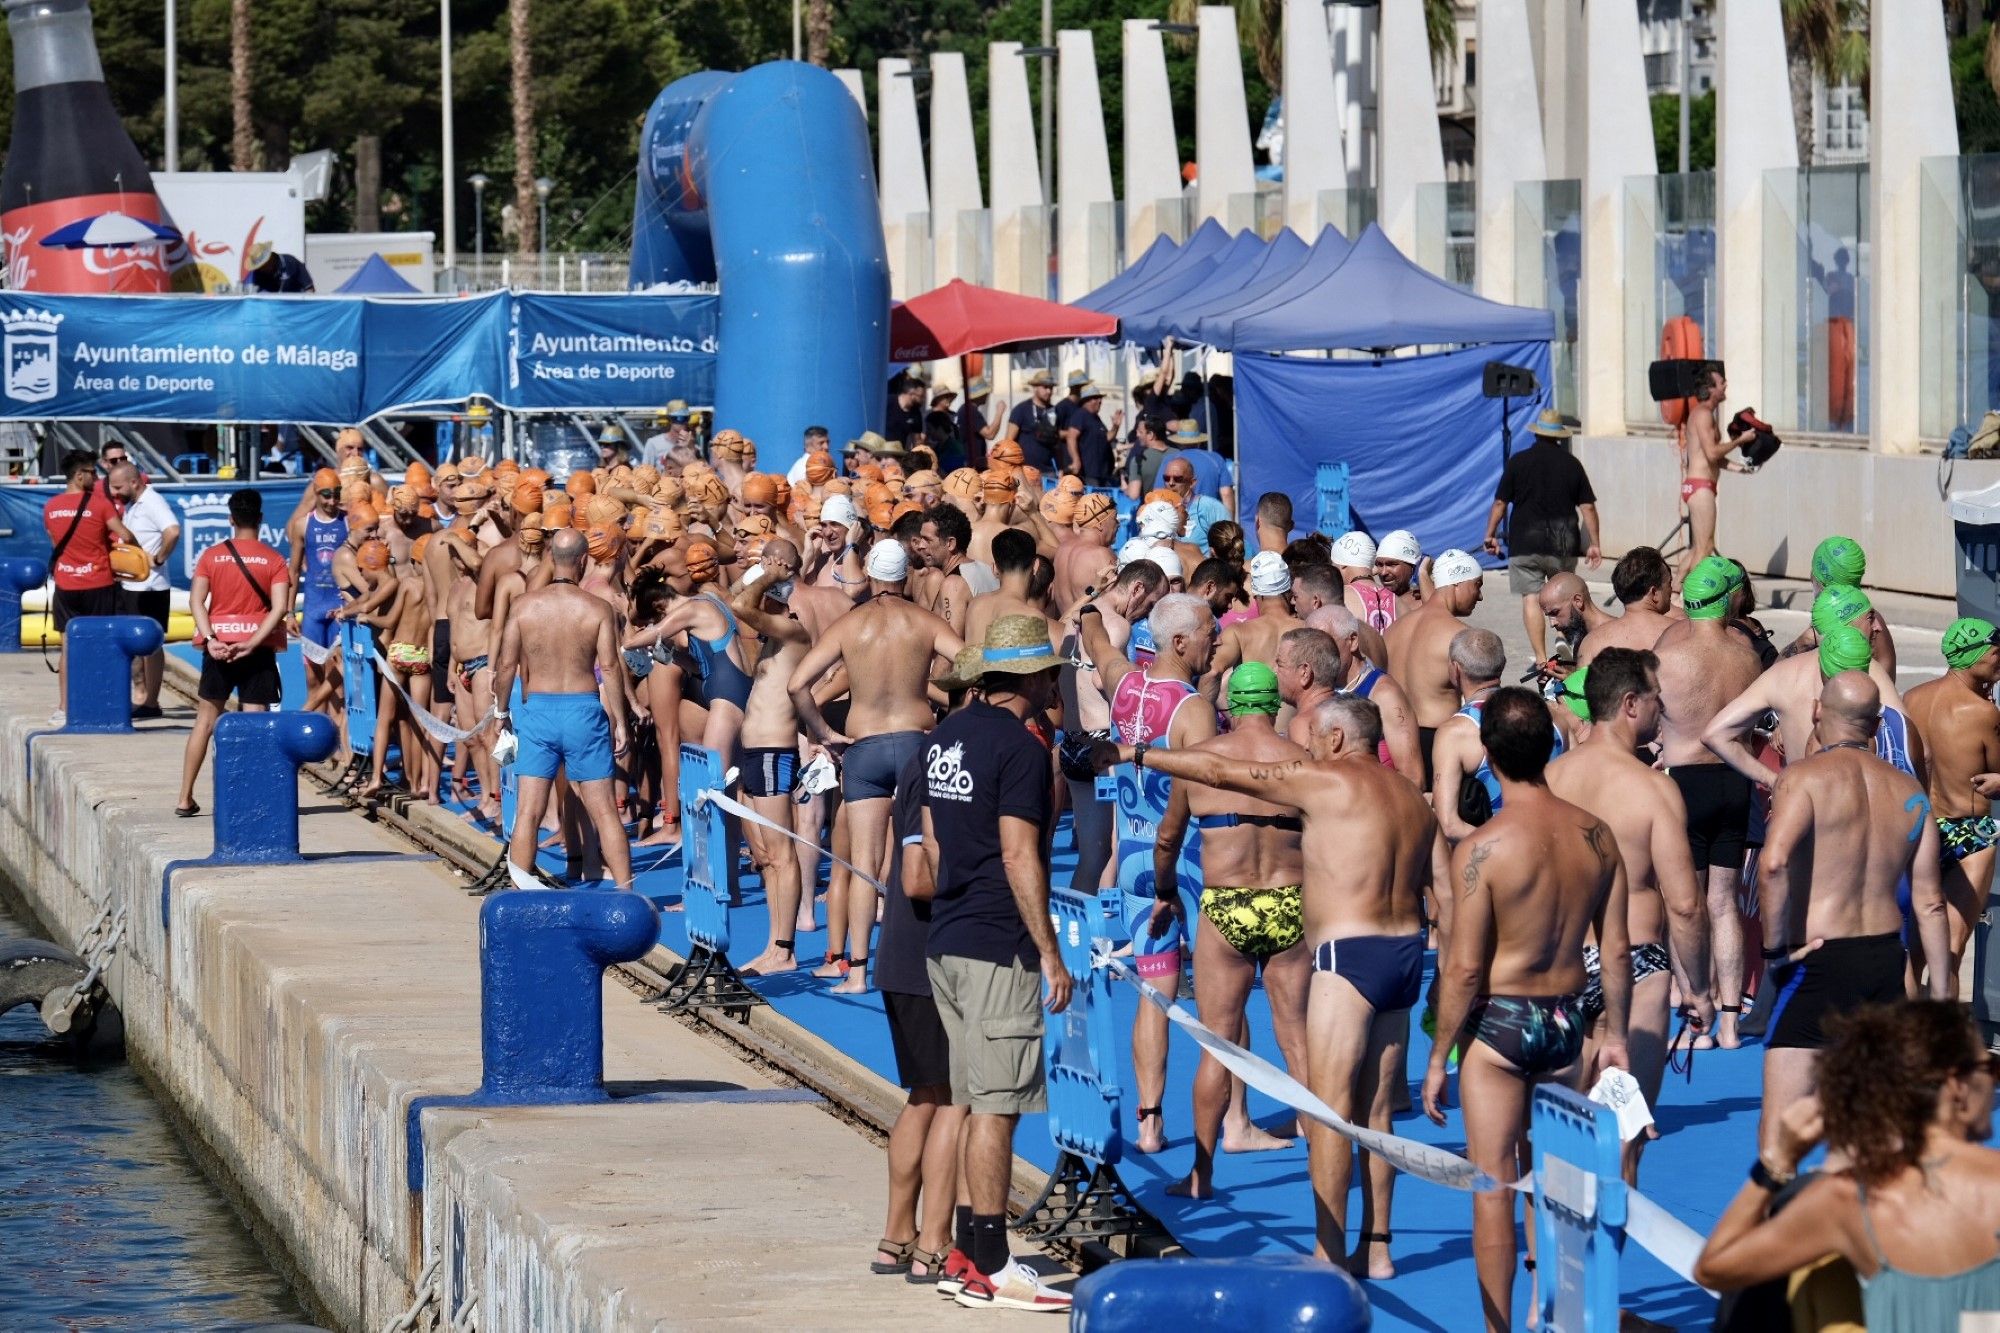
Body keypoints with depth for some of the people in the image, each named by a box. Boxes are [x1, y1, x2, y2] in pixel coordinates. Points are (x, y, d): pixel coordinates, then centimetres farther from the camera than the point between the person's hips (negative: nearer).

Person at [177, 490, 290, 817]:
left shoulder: (212, 556, 3)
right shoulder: (274, 560, 0)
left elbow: (196, 600, -8)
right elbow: (280, 607, -12)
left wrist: (210, 639, -14)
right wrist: (252, 643, -15)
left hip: (219, 646, 1)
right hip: (258, 647, -1)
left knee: (205, 721, 11)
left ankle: (185, 799, 12)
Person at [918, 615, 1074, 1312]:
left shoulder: (946, 737, 13)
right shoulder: (1020, 748, -14)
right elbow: (1019, 857, -18)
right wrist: (1050, 952, -15)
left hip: (946, 941, 9)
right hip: (998, 948, -9)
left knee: (978, 1104, 15)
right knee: (995, 1105, -6)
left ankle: (966, 1255, 17)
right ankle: (988, 1268, -5)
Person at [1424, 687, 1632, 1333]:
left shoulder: (1482, 848, -17)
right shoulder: (1596, 836, -3)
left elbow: (1464, 970, -15)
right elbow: (1616, 952, 3)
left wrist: (1439, 1057, -5)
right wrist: (1615, 1037, 15)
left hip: (1499, 1021, -5)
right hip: (1568, 1021, 5)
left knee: (1493, 1188, 3)